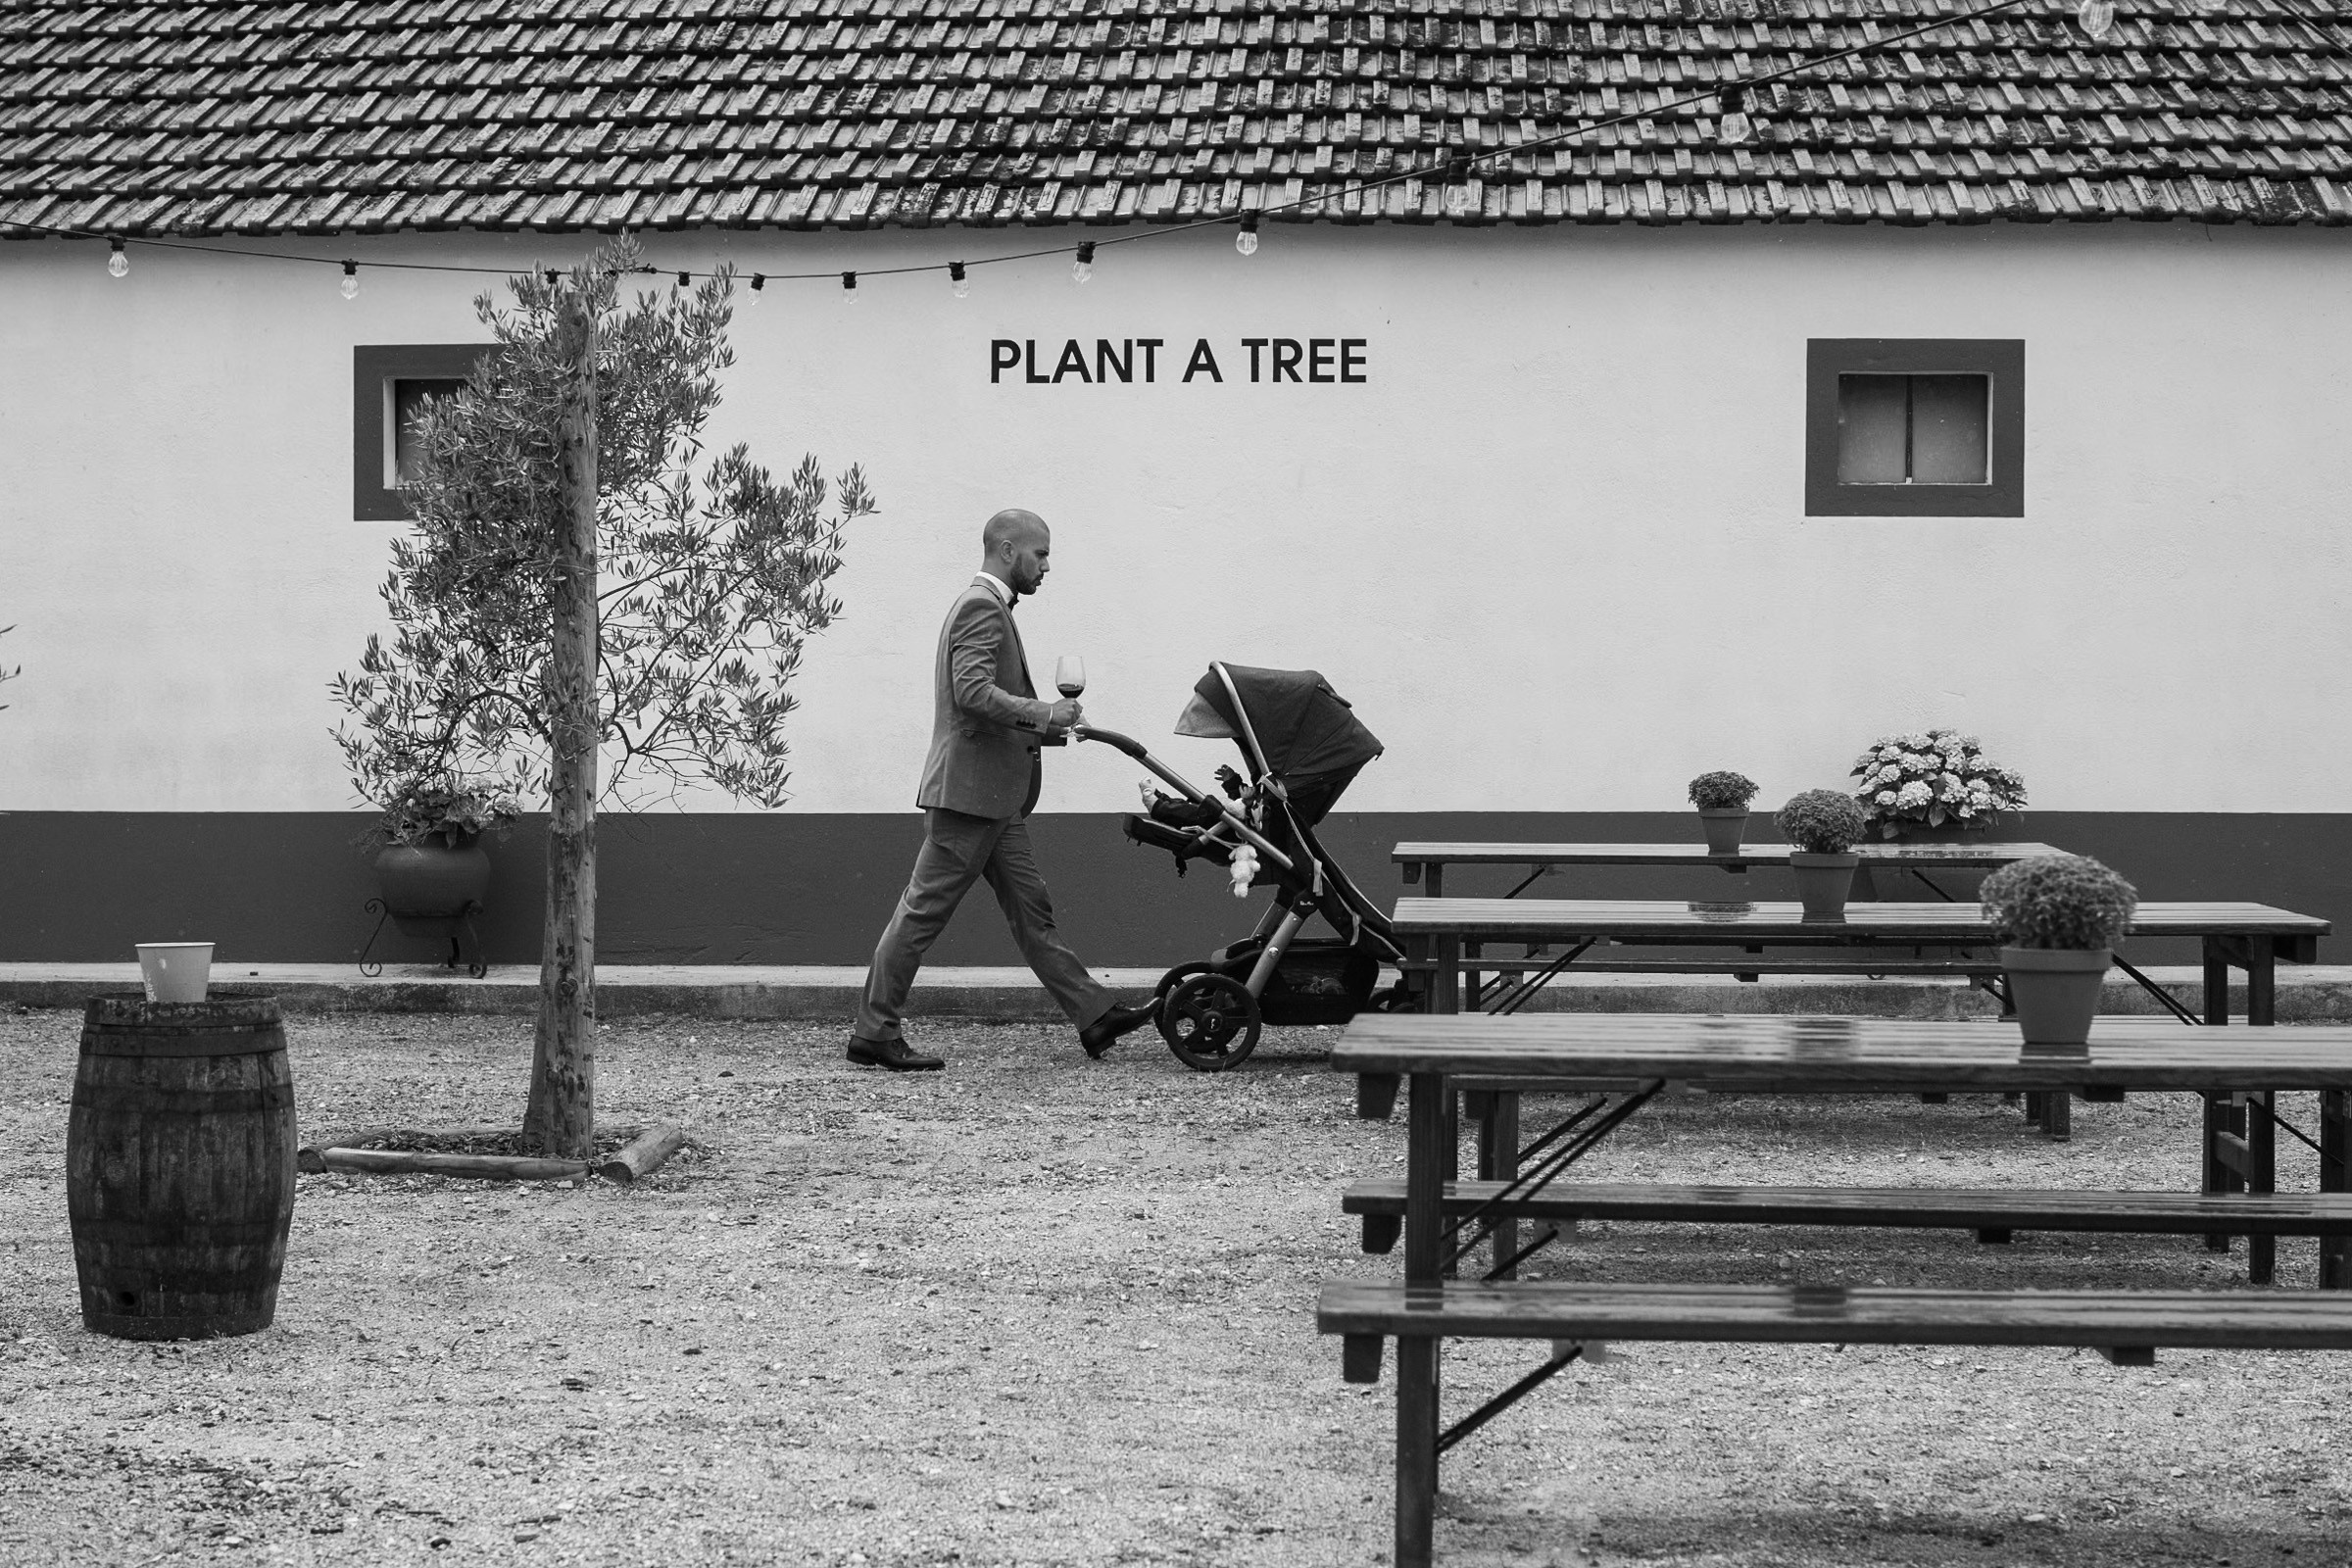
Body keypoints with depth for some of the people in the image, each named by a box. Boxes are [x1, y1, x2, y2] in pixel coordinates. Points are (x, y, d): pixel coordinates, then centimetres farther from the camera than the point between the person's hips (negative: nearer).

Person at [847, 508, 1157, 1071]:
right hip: (968, 788, -11)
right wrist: (1043, 714, -17)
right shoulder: (981, 608, -13)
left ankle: (1094, 1015, 10)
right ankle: (872, 1031, -2)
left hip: (996, 796, 11)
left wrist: (1038, 727, 13)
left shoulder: (989, 608, 20)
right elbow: (973, 692, -25)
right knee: (924, 910, -6)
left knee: (1031, 912, 9)